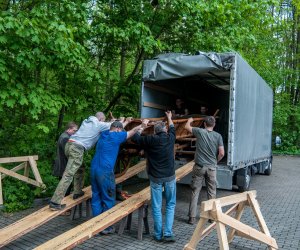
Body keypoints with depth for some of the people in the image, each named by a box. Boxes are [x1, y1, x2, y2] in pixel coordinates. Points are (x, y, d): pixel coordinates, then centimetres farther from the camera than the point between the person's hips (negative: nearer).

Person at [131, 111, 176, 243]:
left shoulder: (150, 140, -8)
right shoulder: (170, 138, -1)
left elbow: (135, 138, 7)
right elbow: (172, 129, 23)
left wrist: (142, 127, 19)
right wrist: (169, 118, 40)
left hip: (156, 178, -2)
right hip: (169, 177, 2)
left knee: (156, 207, 7)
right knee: (170, 205, 12)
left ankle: (158, 235, 13)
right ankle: (168, 233, 5)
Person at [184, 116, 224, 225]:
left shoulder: (200, 132, -5)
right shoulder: (218, 136, -3)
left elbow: (187, 127, 10)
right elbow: (221, 153, -7)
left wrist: (189, 120, 31)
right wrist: (216, 161, 12)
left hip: (199, 167, -1)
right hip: (212, 168, 1)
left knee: (195, 192, 5)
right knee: (212, 193, 12)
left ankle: (192, 217, 8)